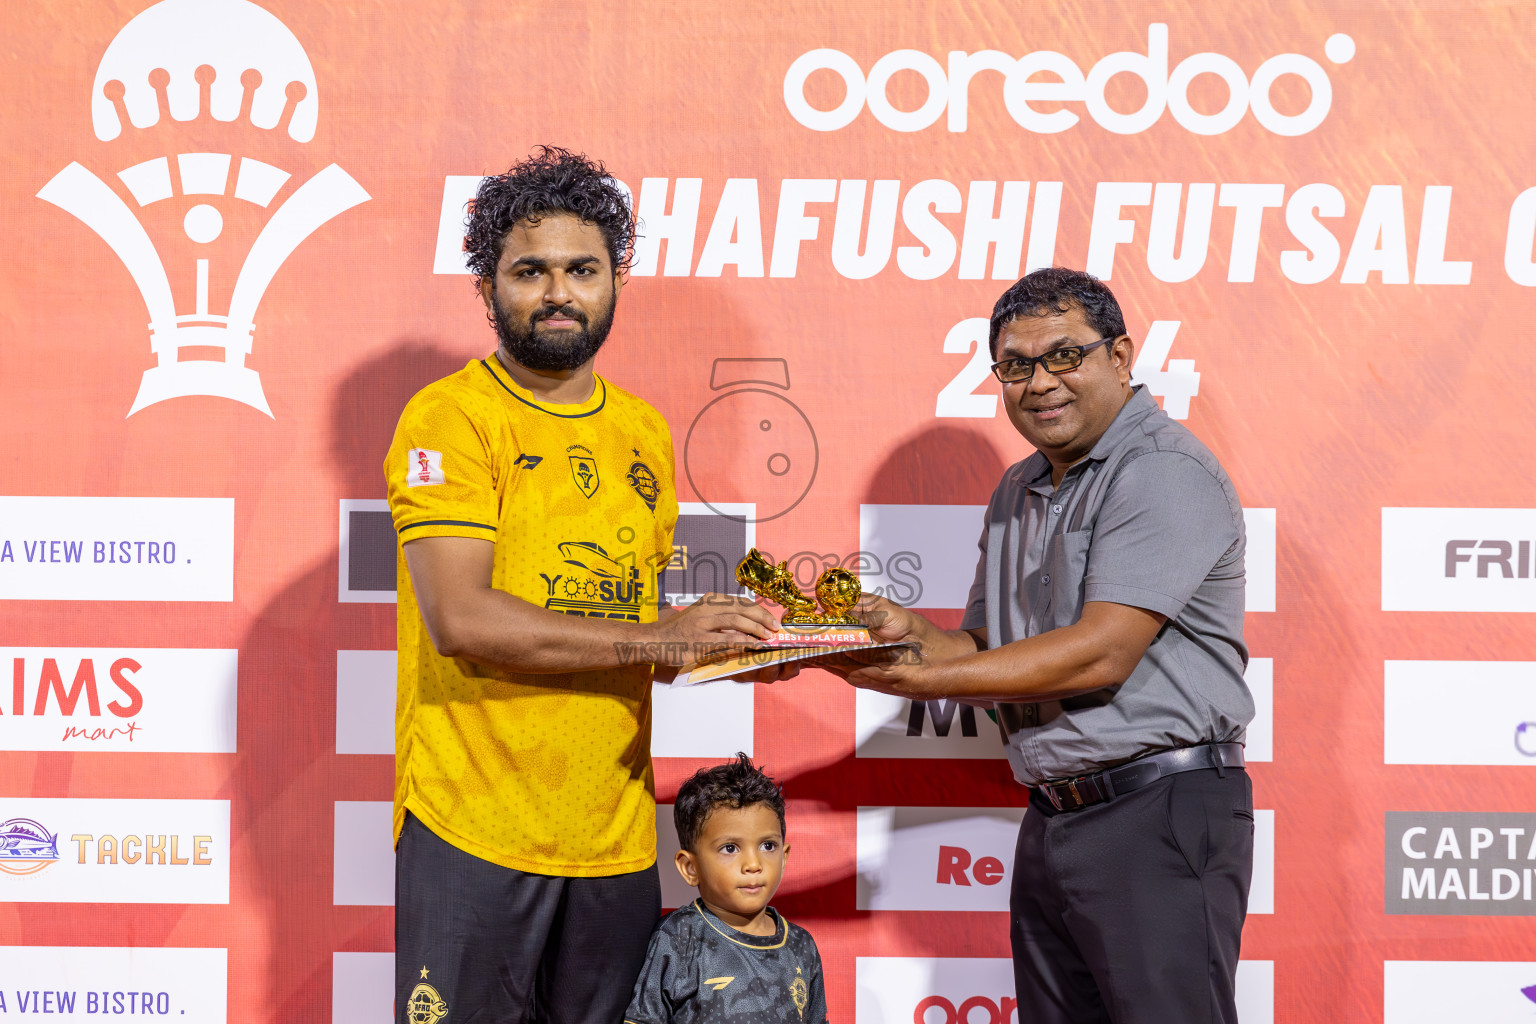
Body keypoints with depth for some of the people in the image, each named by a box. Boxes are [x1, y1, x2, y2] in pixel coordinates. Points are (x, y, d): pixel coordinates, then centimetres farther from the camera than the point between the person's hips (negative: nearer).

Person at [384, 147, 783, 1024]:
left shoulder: (646, 432, 14)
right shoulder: (450, 417, -7)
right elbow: (462, 619, -19)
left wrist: (725, 641, 1)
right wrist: (657, 637, -19)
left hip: (619, 833, 6)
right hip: (474, 827, -6)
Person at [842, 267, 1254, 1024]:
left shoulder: (1165, 472, -11)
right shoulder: (1017, 493, 18)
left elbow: (1101, 654, -20)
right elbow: (988, 654, 20)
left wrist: (921, 676, -18)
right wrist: (908, 629, -2)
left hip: (1158, 818, -8)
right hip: (1051, 819, 8)